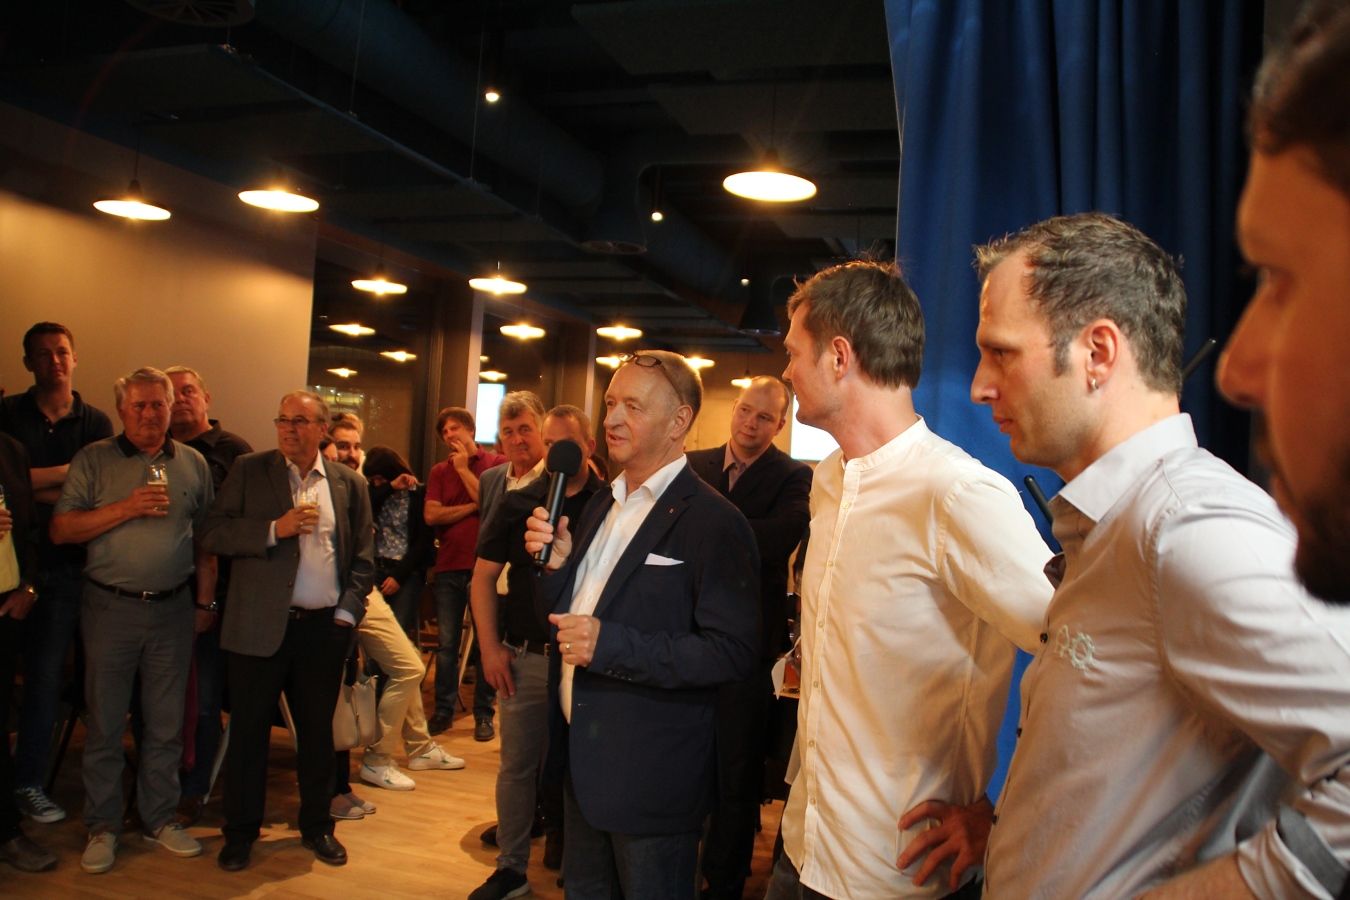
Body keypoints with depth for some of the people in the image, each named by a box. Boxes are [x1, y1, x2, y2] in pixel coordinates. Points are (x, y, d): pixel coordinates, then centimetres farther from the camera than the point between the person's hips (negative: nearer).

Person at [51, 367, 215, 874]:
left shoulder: (193, 464, 7)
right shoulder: (93, 460, 1)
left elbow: (205, 537, 10)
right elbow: (60, 529, -5)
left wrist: (205, 600, 5)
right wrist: (126, 508, -16)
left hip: (173, 609, 2)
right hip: (110, 607, -2)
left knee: (165, 723, 10)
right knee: (105, 723, 7)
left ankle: (160, 818, 24)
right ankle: (102, 827, 21)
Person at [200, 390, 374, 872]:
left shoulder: (349, 483, 6)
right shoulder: (248, 470, 1)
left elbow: (363, 556, 8)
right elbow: (214, 533, -5)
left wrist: (348, 611, -1)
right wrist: (274, 529, -18)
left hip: (324, 628, 2)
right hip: (259, 626, -1)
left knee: (317, 731, 12)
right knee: (249, 731, 8)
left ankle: (317, 827, 28)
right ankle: (241, 832, 25)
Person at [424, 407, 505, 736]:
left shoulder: (497, 464, 2)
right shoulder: (439, 471, 11)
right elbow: (431, 515, -1)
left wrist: (464, 468, -6)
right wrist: (473, 507, -7)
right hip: (448, 567, 3)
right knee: (447, 643, 7)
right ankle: (444, 709, 19)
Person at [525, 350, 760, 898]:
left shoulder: (713, 523, -18)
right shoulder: (601, 505, 8)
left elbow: (733, 651, -23)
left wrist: (609, 644, -28)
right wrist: (555, 562, -7)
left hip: (651, 775, -7)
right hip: (583, 760, 7)